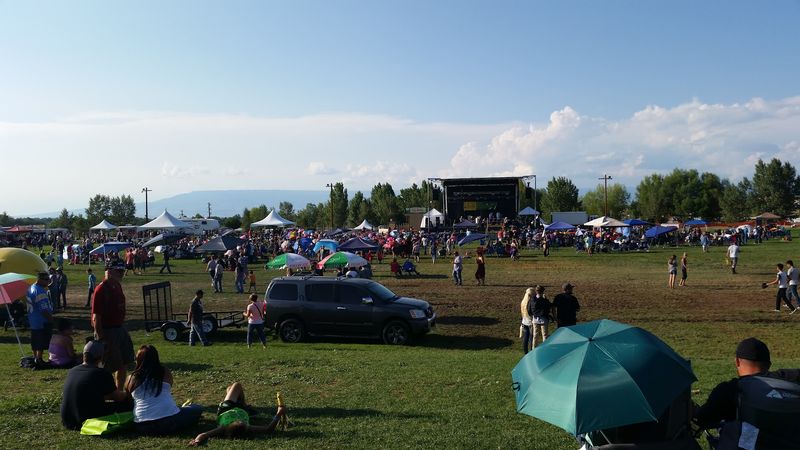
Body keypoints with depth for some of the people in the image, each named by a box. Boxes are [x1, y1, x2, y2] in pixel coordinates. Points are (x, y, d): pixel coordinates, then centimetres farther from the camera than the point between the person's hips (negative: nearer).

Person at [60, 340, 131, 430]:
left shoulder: (71, 371, 5)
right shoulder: (102, 374, -15)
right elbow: (119, 397, -1)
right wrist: (126, 394, 25)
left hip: (67, 423, 6)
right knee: (126, 402, 4)